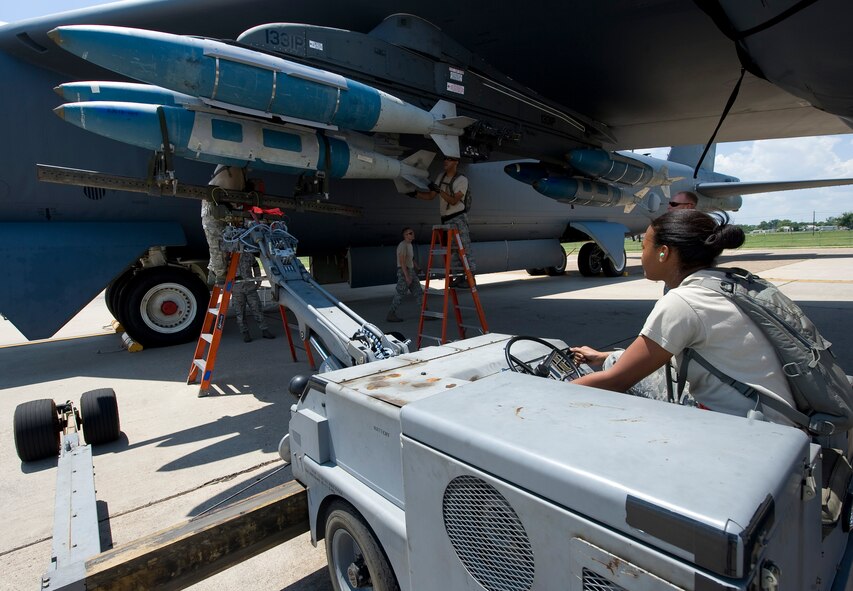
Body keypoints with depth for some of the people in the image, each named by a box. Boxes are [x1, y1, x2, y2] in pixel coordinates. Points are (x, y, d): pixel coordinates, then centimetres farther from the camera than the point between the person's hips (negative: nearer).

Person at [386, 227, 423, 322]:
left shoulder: (410, 245, 15)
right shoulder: (402, 245, -15)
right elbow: (402, 262, -21)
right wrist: (407, 276, -25)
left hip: (411, 271, 9)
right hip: (403, 272, -9)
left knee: (418, 292, 5)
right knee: (400, 294, -5)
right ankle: (391, 315, 4)